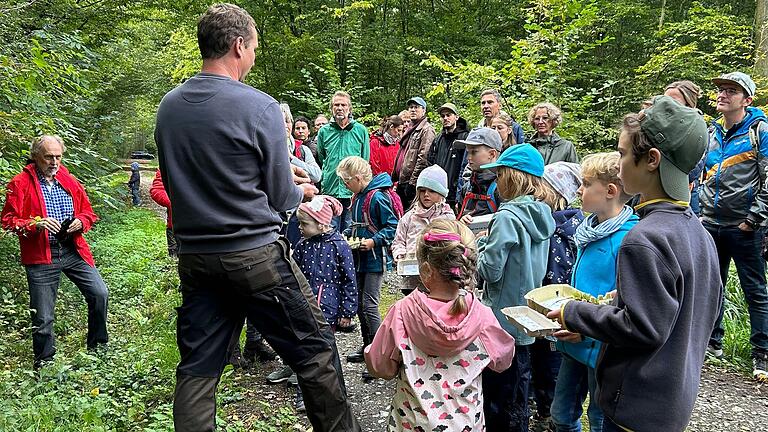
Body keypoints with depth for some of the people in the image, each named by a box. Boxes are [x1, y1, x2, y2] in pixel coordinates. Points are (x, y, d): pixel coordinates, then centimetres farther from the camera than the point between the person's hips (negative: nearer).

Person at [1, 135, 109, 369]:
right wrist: (36, 224, -21)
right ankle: (44, 363, 23)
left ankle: (98, 347, 16)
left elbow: (88, 212, 16)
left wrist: (80, 222, -6)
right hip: (40, 257, -3)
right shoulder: (20, 183, -2)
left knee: (99, 293, -5)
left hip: (73, 251, 4)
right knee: (43, 317, 3)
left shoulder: (69, 181, 11)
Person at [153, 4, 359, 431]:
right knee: (315, 350, 9)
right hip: (255, 256, -5)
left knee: (197, 368, 12)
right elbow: (281, 197, -8)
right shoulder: (259, 107, -13)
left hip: (194, 257, 6)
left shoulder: (168, 107, 5)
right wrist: (301, 190, 16)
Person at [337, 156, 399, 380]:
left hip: (375, 259, -10)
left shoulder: (377, 198, -18)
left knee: (369, 306, -11)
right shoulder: (359, 196, 10)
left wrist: (374, 241, -25)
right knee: (360, 304, 15)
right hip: (361, 258, 10)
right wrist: (345, 234, 6)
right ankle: (367, 347, 29)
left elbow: (393, 227, -18)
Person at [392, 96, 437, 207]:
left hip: (413, 182, -9)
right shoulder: (410, 129, 20)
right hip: (402, 181, 9)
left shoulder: (426, 130, -9)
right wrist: (395, 177, 20)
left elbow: (423, 158, -17)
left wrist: (413, 182, -20)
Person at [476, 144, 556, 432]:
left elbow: (490, 270, -19)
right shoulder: (542, 215, 5)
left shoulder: (508, 216, -19)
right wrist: (488, 241, 9)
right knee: (518, 395, 20)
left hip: (503, 319, -8)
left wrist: (478, 243, -3)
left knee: (498, 396, 6)